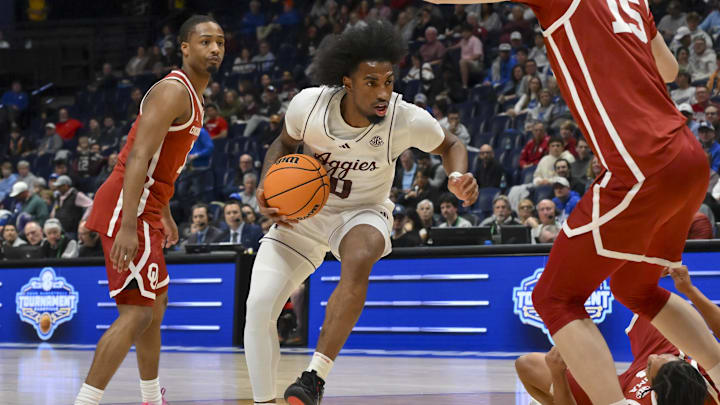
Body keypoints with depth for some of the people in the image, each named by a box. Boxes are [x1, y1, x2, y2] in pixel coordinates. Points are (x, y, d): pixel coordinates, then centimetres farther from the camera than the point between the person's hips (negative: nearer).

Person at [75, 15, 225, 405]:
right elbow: (138, 158, -24)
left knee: (155, 303, 22)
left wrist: (164, 215, 30)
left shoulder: (190, 96, 17)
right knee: (137, 313, -16)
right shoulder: (173, 92, -15)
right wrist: (127, 227, -31)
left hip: (144, 210, 11)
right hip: (128, 210, -11)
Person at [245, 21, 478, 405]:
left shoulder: (407, 120, -25)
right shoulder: (309, 104, -22)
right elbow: (284, 144, 3)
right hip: (301, 212, 2)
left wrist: (458, 178, -23)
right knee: (258, 308, -12)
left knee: (357, 262, -37)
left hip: (361, 213, -2)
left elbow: (450, 145, -1)